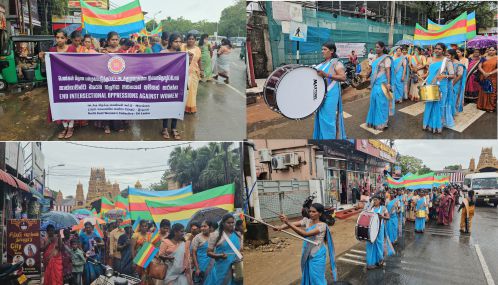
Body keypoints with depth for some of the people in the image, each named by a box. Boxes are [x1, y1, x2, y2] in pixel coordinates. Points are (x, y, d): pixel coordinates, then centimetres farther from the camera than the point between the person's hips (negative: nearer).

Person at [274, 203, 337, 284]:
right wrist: (281, 227, -35)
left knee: (316, 279, 3)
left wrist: (288, 222, -40)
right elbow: (293, 224, -12)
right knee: (307, 277, 19)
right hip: (307, 255, 6)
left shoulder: (322, 225, -20)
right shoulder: (307, 221, 0)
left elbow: (305, 234, -31)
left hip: (317, 257, -6)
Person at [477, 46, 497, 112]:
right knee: (483, 92, 7)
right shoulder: (484, 58, 8)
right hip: (484, 78, 3)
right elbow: (479, 66, 1)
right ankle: (482, 106, 16)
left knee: (491, 92, 0)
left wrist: (490, 73, -18)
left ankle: (491, 107, 6)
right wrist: (484, 73, -15)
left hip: (493, 79, -3)